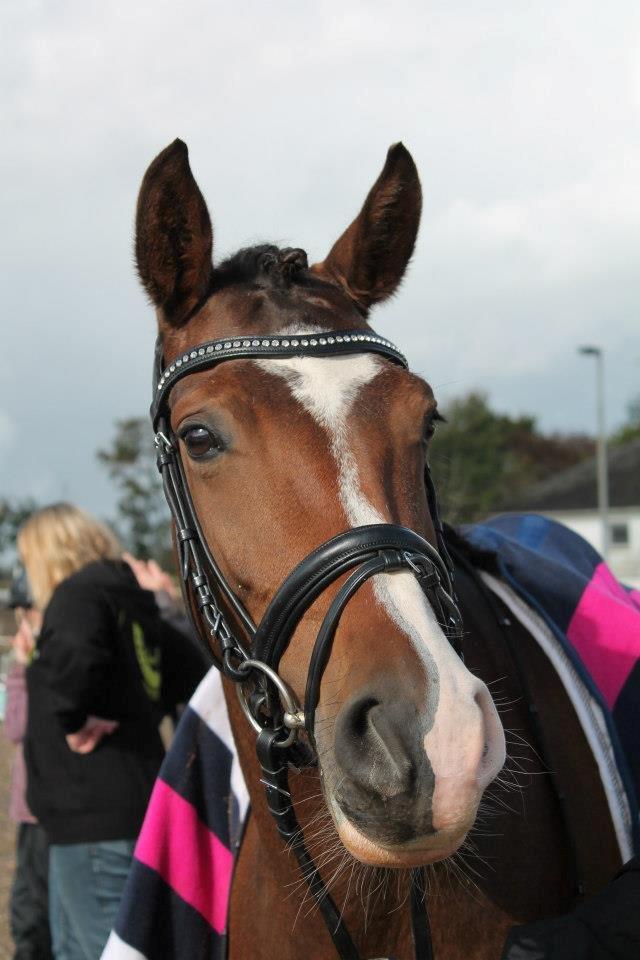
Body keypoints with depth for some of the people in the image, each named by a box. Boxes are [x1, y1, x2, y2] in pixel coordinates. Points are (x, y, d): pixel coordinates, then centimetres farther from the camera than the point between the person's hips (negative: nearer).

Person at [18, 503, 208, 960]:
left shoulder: (80, 592, -10)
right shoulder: (132, 603, 16)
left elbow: (74, 658, -33)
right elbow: (198, 677, 22)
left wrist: (74, 721, -19)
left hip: (94, 815, -10)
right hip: (124, 807, 10)